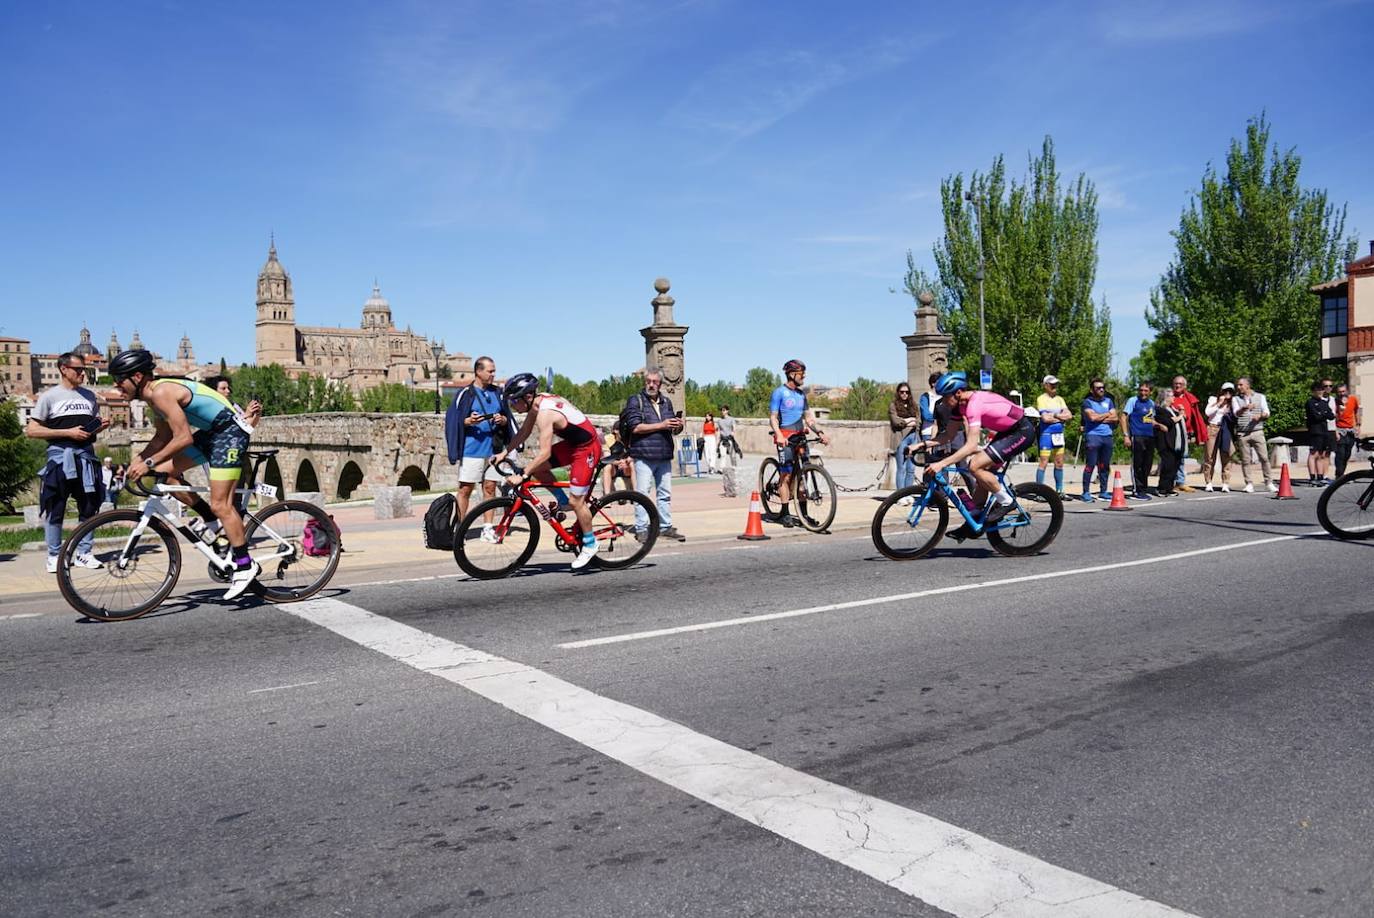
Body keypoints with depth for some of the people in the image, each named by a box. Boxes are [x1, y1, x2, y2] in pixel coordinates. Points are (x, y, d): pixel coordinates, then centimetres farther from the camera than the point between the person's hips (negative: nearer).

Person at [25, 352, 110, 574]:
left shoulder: (89, 395, 15)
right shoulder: (49, 396, 0)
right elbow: (32, 430, -5)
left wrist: (101, 425, 1)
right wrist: (68, 432, -14)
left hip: (85, 455, 4)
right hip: (60, 455, -4)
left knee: (89, 507, 3)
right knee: (55, 509, -1)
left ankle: (83, 553, 12)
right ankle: (54, 556, 8)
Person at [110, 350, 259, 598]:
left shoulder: (162, 392, -21)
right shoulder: (153, 395, 9)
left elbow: (183, 438, -26)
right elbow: (163, 437, 17)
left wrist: (149, 463, -22)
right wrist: (137, 461, 6)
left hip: (230, 431, -10)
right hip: (210, 432, 10)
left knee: (220, 504, -10)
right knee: (164, 471, 4)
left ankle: (245, 566, -3)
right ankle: (210, 520, 13)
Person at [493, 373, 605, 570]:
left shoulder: (545, 413, -29)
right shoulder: (537, 401, -2)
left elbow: (544, 453, -33)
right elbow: (524, 432, 9)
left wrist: (522, 476, -30)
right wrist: (504, 453, 3)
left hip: (587, 448, -9)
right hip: (572, 443, 9)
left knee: (576, 501, -5)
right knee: (536, 469, 1)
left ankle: (590, 544, 12)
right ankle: (563, 499, 19)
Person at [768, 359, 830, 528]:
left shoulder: (801, 394, 17)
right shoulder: (779, 392, -3)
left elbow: (808, 417, 18)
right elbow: (773, 418, -8)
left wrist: (819, 433, 5)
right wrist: (779, 435, -24)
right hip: (785, 437, -6)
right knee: (786, 474, -10)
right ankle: (785, 513, -7)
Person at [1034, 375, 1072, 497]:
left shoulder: (1059, 399, 14)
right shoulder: (1041, 399, -5)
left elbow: (1069, 415, 4)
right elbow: (1045, 418, -15)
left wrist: (1054, 415, -10)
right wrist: (1061, 417, -4)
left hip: (1059, 433, 7)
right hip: (1046, 433, -6)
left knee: (1059, 463, 10)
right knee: (1044, 462, -9)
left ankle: (1059, 491, 19)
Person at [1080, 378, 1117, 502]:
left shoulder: (1109, 401, 18)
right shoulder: (1087, 402, 2)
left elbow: (1114, 418, 6)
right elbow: (1092, 417, -14)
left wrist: (1099, 418, -4)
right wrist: (1107, 414, 1)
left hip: (1107, 436, 5)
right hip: (1092, 435, -5)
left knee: (1105, 466, 8)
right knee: (1090, 465, -9)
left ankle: (1104, 491, 16)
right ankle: (1086, 492, -6)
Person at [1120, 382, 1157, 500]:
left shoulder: (1151, 403, 16)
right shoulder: (1133, 401, -5)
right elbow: (1123, 417, -10)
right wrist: (1126, 436, -16)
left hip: (1150, 437, 7)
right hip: (1137, 437, -7)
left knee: (1147, 465, 11)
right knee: (1137, 465, -5)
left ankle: (1143, 489, 20)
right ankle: (1136, 491, -1)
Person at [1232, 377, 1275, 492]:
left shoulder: (1260, 397, 12)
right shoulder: (1236, 399, 10)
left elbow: (1267, 414, 5)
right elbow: (1236, 413, -8)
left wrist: (1260, 415, -17)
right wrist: (1245, 408, -29)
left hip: (1257, 432, 0)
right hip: (1242, 434, 0)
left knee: (1264, 458, -6)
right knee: (1245, 460, 0)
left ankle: (1269, 482, 0)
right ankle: (1248, 484, 5)